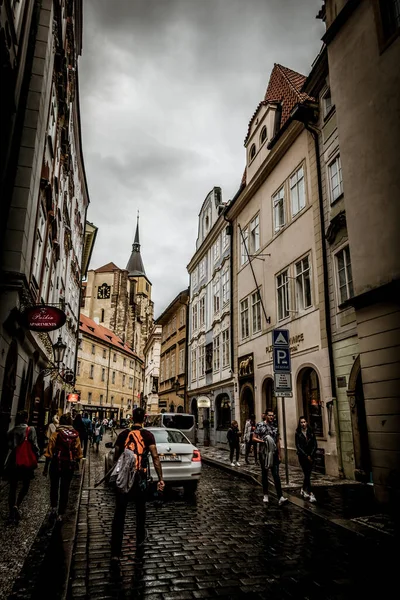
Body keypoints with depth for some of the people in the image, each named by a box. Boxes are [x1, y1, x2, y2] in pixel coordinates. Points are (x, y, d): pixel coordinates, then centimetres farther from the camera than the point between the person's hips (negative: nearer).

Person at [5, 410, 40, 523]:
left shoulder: (12, 431, 1)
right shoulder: (31, 430, -9)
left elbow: (9, 445, 3)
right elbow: (34, 445, -11)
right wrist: (37, 456, 1)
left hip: (13, 463, 3)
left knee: (13, 487, 14)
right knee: (25, 486, 15)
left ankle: (12, 513, 14)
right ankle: (17, 505, -7)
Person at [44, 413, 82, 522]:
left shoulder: (56, 433, -11)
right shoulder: (75, 435, -4)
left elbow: (50, 450, -9)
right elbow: (78, 451, 0)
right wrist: (76, 462, 13)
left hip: (56, 463, -2)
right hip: (70, 465, 2)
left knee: (54, 486, 21)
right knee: (65, 489, 11)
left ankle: (54, 507, 10)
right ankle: (60, 514, 16)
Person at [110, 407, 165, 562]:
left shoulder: (123, 434, -1)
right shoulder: (148, 435, -6)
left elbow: (116, 457, 6)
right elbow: (155, 457, -13)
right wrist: (160, 478, -10)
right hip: (140, 479, 0)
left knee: (119, 514, 5)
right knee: (140, 510, 22)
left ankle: (115, 552, 1)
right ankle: (140, 540, 39)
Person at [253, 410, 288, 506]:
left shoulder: (275, 426, 9)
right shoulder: (260, 425, -3)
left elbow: (278, 441, 13)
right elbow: (254, 438, -5)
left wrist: (279, 454, 11)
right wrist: (263, 441, -19)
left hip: (274, 453, 2)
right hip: (263, 453, -2)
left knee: (276, 475, -5)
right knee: (264, 474, 10)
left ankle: (280, 497, -11)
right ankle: (265, 495, 24)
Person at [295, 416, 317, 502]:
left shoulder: (311, 432, 4)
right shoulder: (298, 433, -1)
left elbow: (315, 444, 2)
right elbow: (298, 446, -5)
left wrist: (311, 455, -8)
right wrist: (306, 456, -10)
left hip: (311, 456, 3)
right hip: (302, 456, -3)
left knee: (308, 474, 8)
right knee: (307, 474, -8)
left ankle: (303, 489, 28)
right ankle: (310, 493, -6)